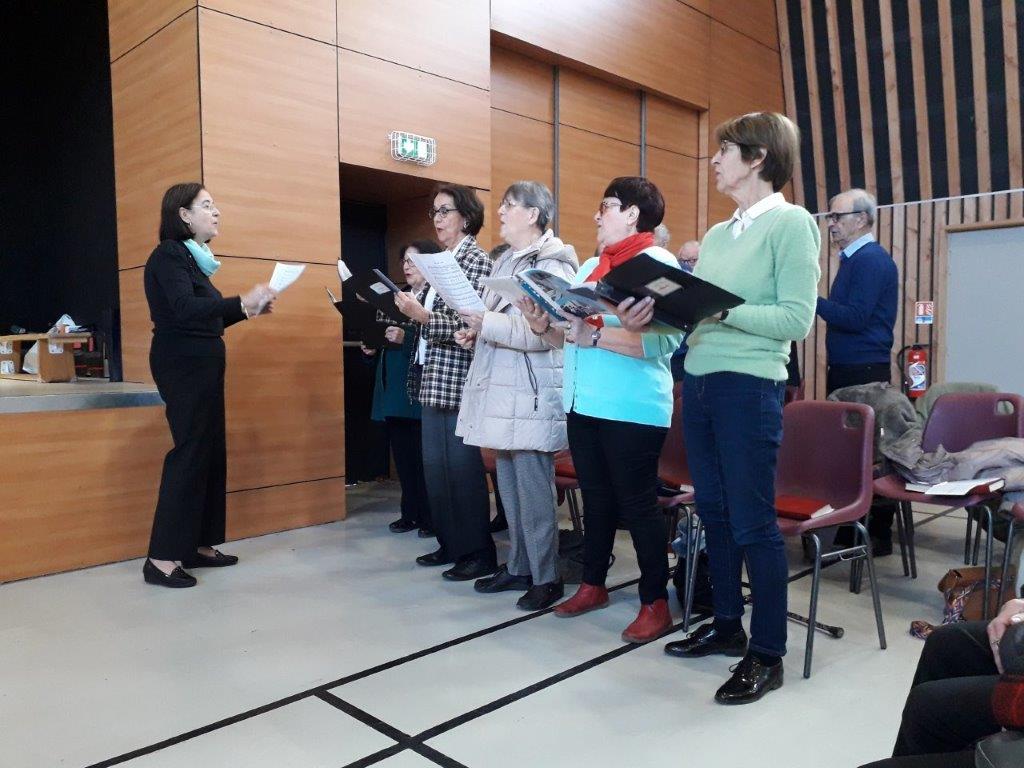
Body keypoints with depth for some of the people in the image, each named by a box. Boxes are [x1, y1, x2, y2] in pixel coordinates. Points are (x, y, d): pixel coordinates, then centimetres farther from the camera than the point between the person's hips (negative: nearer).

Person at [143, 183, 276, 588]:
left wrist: (250, 309, 9)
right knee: (189, 452, -9)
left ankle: (197, 546, 16)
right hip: (183, 365, -9)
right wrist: (241, 302, -34)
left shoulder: (193, 257, 17)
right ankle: (162, 558, -3)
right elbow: (185, 309, -25)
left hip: (201, 365, 9)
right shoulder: (169, 255, -9)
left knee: (210, 452, 8)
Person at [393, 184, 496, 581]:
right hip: (433, 378, 9)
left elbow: (470, 324, -18)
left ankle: (479, 553, 9)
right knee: (434, 466, 12)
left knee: (463, 467, -3)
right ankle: (450, 544, 24)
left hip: (459, 380, -9)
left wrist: (422, 315, -25)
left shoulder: (477, 260, -8)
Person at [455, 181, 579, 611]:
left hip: (532, 395, -9)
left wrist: (487, 324, -25)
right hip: (502, 390, 9)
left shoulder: (551, 264, -8)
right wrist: (477, 331, 10)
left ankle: (546, 578, 9)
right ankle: (519, 567, 25)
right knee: (509, 485, 13)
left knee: (534, 487, -3)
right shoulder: (505, 262, 18)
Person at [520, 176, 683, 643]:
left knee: (637, 503, 0)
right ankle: (593, 585, 30)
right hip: (583, 403, 8)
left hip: (633, 408, -7)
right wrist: (544, 326, -3)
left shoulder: (659, 263, -7)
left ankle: (656, 603, 13)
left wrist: (595, 334, -24)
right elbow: (570, 337, 17)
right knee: (596, 498, 16)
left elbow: (664, 343, -20)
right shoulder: (589, 267, 17)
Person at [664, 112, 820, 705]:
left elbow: (797, 318, -14)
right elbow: (697, 310, 14)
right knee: (713, 512, 15)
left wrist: (720, 308, -21)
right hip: (699, 379, 8)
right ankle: (727, 626, 31)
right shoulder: (716, 235, 15)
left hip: (750, 385, -8)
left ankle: (768, 655, 14)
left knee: (752, 522, -1)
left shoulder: (791, 222, -6)